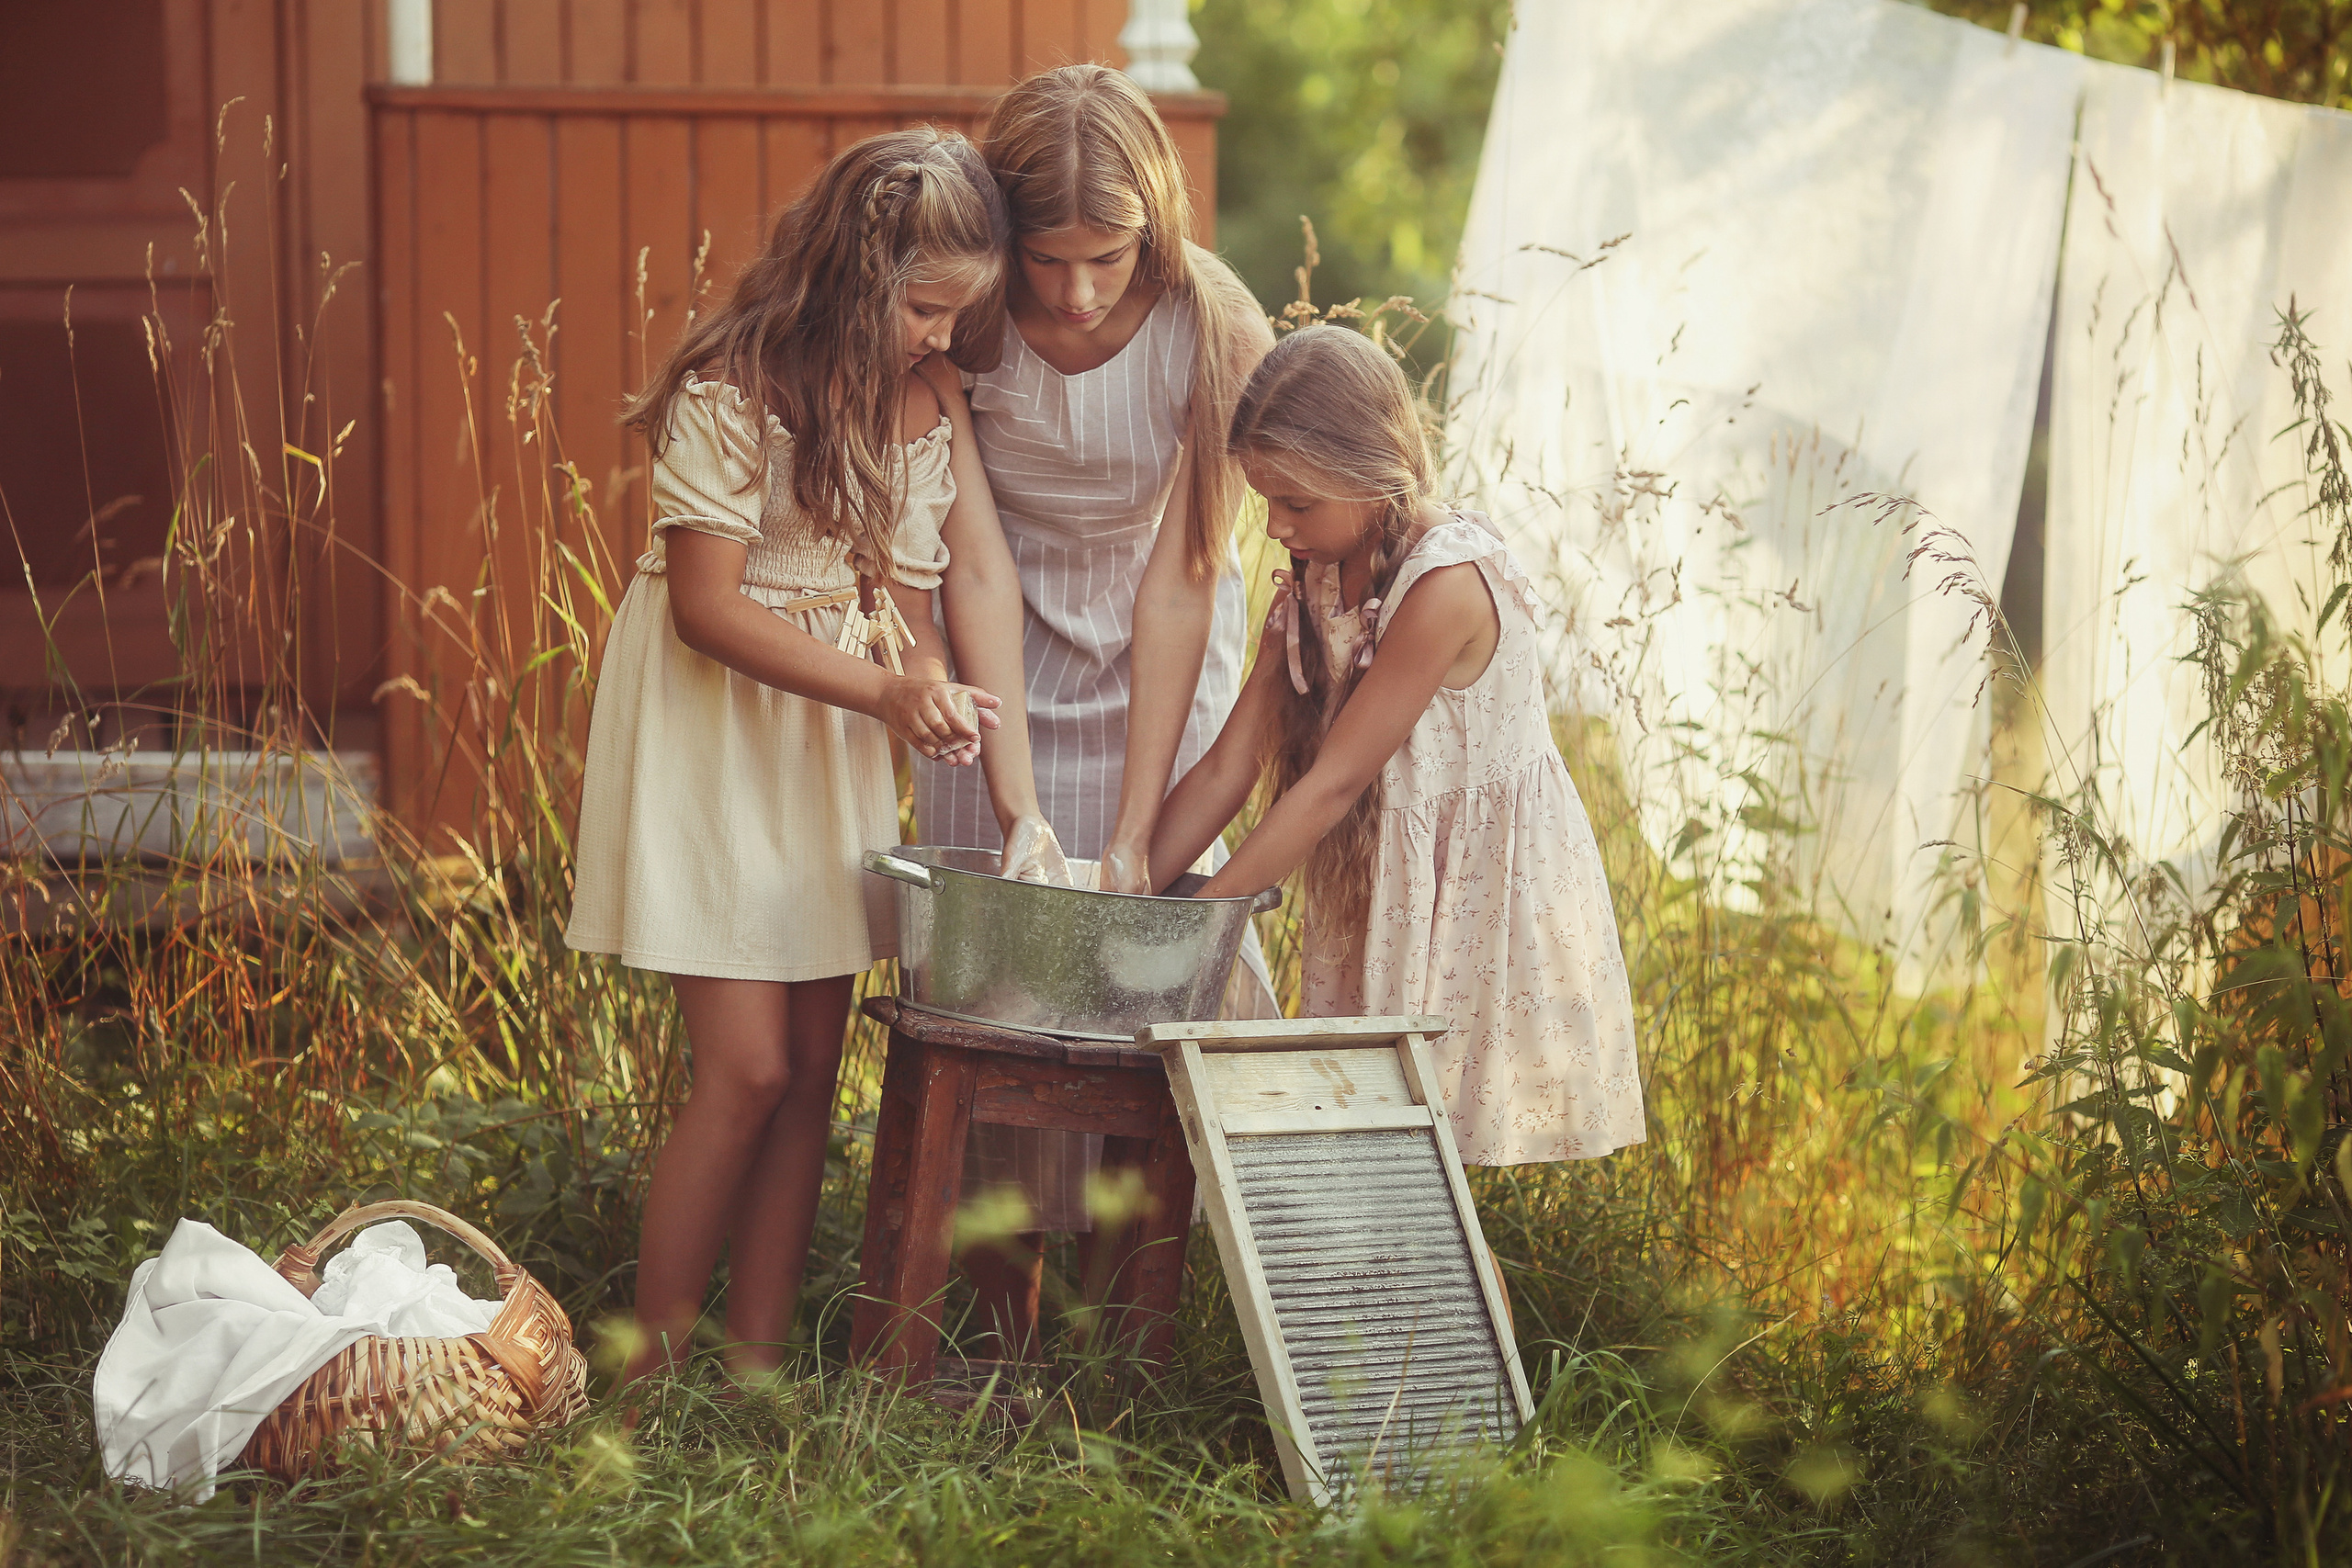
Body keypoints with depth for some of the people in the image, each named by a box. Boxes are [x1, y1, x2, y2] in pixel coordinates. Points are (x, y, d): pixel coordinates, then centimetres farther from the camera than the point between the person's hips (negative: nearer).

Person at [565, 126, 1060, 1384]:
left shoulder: (932, 391, 1)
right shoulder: (729, 393, -18)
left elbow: (979, 573, -4)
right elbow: (706, 604, -18)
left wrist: (1019, 799, -13)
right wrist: (886, 690, -27)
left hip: (832, 748, 6)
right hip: (711, 729, -6)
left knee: (813, 1066, 6)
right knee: (746, 1068, -9)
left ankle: (758, 1365, 15)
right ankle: (652, 1376, 4)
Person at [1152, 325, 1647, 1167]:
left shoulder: (1449, 582, -22)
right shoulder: (1312, 587, 4)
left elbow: (1333, 784, -20)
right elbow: (1228, 767, 2)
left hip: (1484, 899, -7)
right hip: (1377, 902, 7)